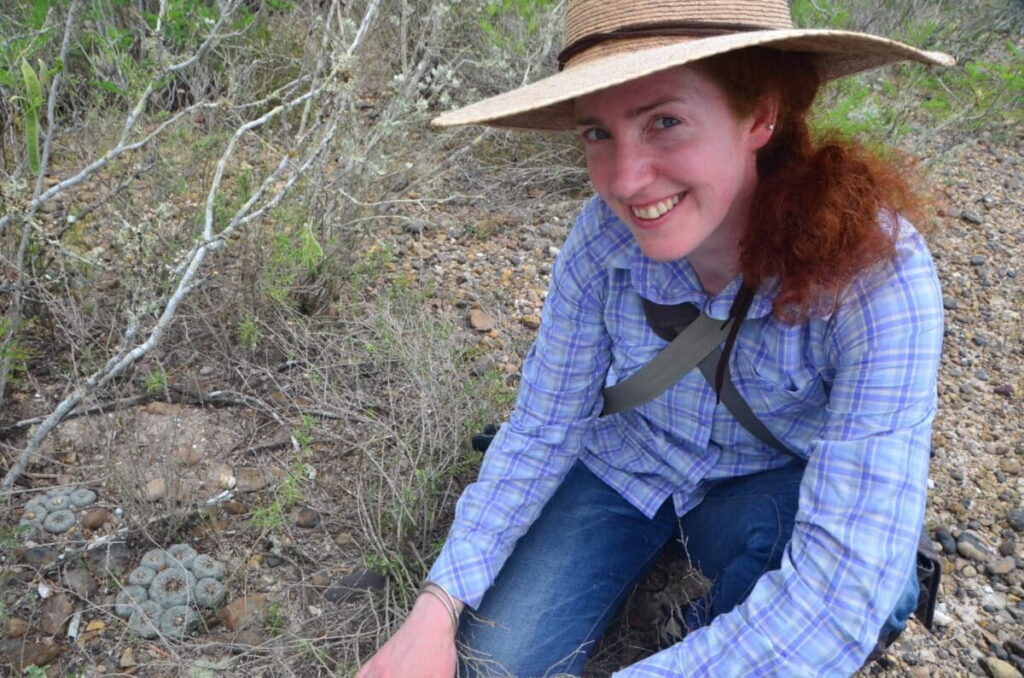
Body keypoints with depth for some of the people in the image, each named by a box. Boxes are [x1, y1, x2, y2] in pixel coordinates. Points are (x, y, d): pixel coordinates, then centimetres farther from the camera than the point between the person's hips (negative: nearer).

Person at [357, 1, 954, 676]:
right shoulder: (604, 235, -22)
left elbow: (844, 583, -36)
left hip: (775, 492, -2)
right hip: (627, 468, 3)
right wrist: (438, 608, -20)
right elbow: (540, 429, -11)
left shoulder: (879, 273, -32)